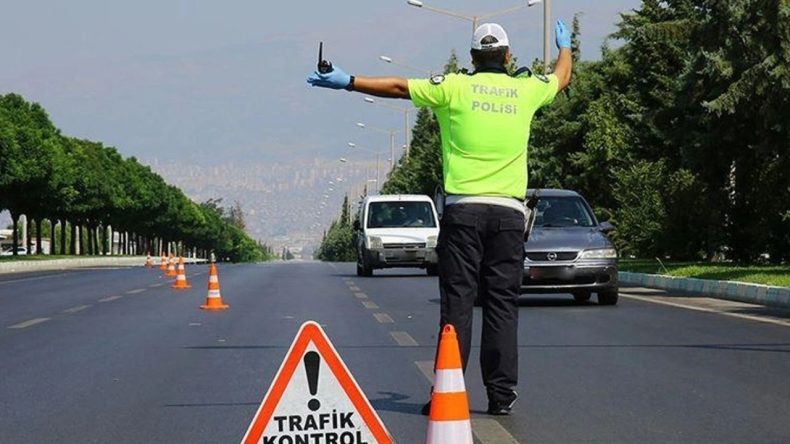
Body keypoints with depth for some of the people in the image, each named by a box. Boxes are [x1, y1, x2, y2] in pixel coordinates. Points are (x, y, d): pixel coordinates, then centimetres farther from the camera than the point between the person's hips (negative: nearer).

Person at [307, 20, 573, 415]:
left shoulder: (454, 87, 1)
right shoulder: (526, 89, 9)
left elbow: (398, 87, 2)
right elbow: (561, 78, 30)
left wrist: (348, 82, 11)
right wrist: (564, 46, 51)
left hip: (463, 209, -2)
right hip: (509, 212, 2)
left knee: (457, 301, -2)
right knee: (503, 303, 4)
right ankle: (502, 393, 2)